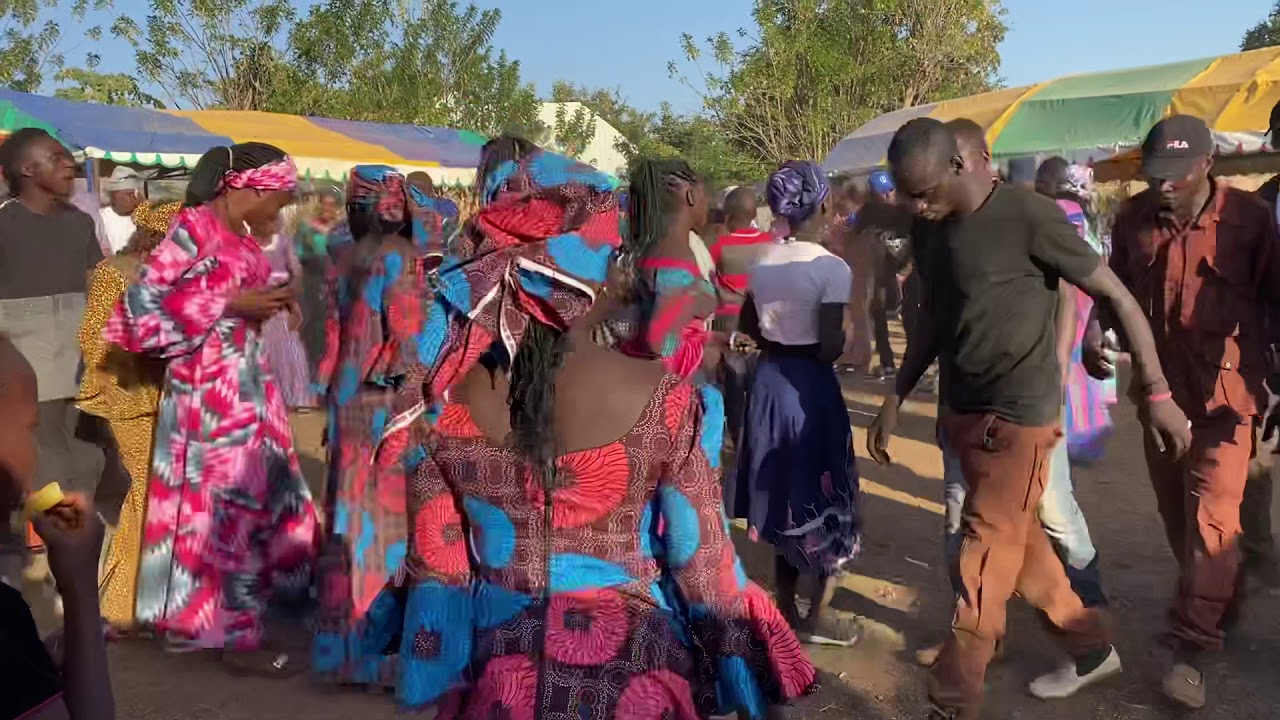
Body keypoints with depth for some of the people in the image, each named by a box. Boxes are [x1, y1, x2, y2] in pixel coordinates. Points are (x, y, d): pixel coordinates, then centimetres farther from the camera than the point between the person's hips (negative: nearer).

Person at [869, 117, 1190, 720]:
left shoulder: (1028, 216, -17)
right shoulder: (927, 230, 3)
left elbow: (1116, 296, -10)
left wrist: (1157, 392, -10)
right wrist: (895, 399, 15)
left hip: (1019, 415, -7)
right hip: (963, 410, 7)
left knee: (983, 562, -3)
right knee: (1020, 544, 18)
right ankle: (1091, 648, 39)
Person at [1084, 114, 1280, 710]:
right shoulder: (1133, 218, -1)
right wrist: (1094, 334, -7)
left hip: (1224, 393, -4)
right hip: (1159, 391, 5)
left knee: (1210, 520, -7)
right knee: (1177, 516, 16)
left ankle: (1191, 648, 2)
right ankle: (1220, 609, 39)